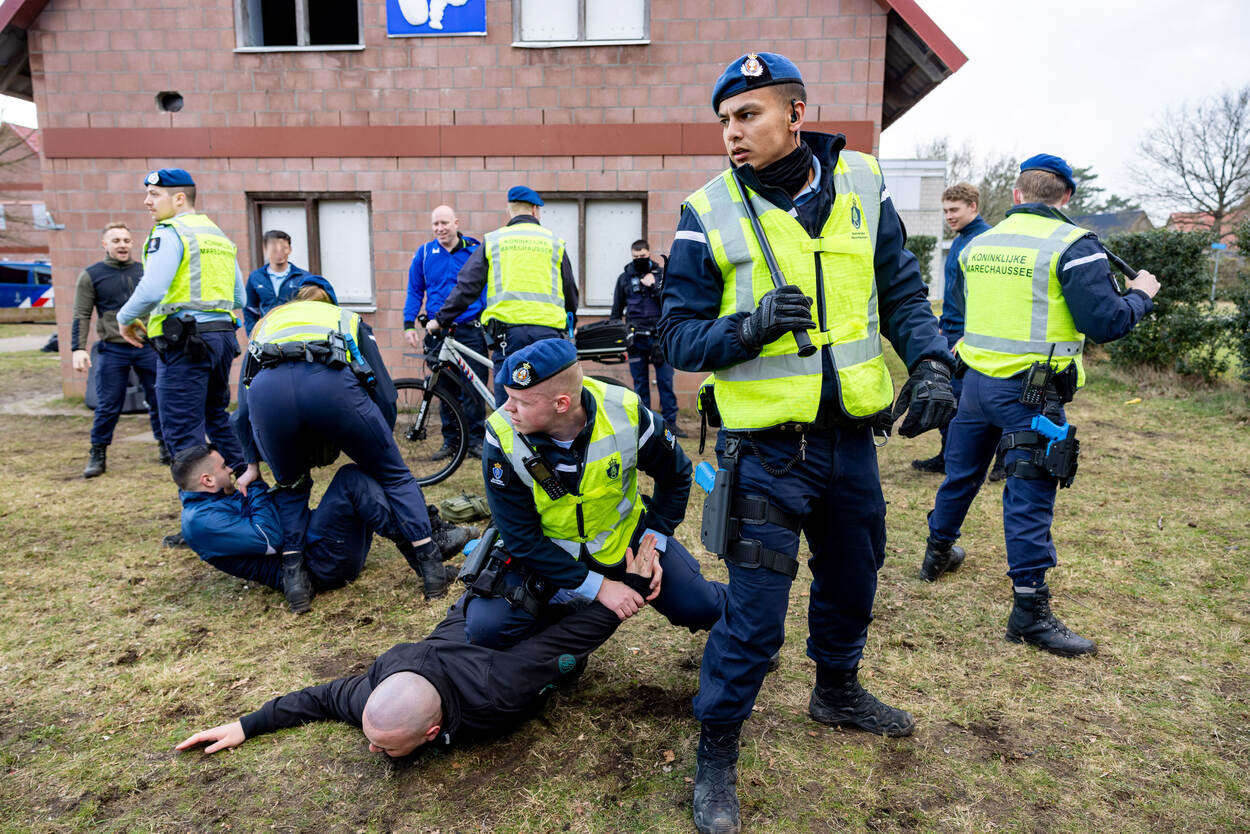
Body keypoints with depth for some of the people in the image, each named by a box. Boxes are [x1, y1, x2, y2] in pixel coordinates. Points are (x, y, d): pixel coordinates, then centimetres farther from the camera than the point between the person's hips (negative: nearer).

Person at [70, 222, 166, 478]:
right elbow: (81, 316, 1)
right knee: (107, 407, 2)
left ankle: (166, 447, 19)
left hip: (148, 348, 2)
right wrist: (78, 348, -7)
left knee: (159, 401, 5)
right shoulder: (91, 275, 2)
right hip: (112, 351, -2)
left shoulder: (145, 271, 8)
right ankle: (98, 455, 15)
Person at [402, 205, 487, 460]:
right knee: (445, 389, 6)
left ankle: (475, 439, 9)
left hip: (471, 331, -2)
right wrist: (409, 324, 4)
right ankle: (450, 440, 17)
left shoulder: (475, 250, 3)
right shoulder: (424, 253, 7)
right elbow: (415, 291, 12)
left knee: (474, 388, -3)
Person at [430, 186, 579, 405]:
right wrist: (568, 324, 35)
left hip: (508, 331, 0)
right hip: (548, 332, 1)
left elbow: (466, 286, 6)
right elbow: (571, 293, 18)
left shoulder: (493, 241, 11)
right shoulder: (554, 242, 13)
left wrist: (441, 320, 14)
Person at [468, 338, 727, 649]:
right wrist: (597, 586, -20)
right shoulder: (502, 439, -25)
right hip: (547, 551, -1)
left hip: (623, 537, 1)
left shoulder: (626, 413, -24)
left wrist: (653, 543, -9)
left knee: (701, 608, -8)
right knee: (487, 628, -22)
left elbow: (676, 475, -3)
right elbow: (523, 539, -18)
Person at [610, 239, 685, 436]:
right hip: (636, 338, 1)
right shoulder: (624, 278, 10)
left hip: (659, 336, -1)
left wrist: (654, 286, -11)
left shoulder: (661, 274, 7)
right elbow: (616, 311, 16)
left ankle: (670, 422, 6)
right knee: (640, 383, 5)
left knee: (665, 381, -1)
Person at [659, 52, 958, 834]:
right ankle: (716, 757, 21)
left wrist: (931, 361, -7)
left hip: (852, 439, 5)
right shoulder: (708, 215, -8)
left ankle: (838, 690, 51)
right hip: (768, 451, -4)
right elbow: (679, 335, -7)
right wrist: (747, 327, -25)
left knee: (853, 581, 23)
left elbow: (903, 290, 9)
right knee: (754, 616, -2)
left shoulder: (861, 185, 1)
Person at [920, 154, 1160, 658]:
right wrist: (1140, 295, 7)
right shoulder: (1073, 245, -10)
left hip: (976, 380, 6)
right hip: (1031, 392, -6)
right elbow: (1105, 324, -12)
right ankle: (1030, 611, 4)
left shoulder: (978, 244, 7)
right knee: (1029, 497, -2)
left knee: (961, 474, 21)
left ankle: (938, 552, 41)